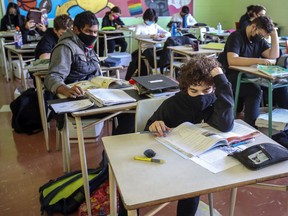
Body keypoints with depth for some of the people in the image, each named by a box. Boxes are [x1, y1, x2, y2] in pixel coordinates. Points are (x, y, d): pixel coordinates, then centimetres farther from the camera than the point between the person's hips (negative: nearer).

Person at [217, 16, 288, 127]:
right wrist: (257, 60, -34)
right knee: (255, 90, -32)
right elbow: (232, 60, -30)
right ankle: (251, 126, -29)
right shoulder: (236, 37, -14)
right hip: (233, 77, -7)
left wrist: (274, 35, -3)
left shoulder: (259, 39, 9)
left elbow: (273, 56, 1)